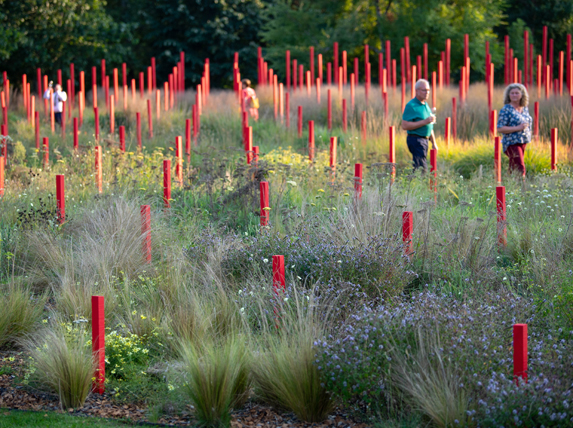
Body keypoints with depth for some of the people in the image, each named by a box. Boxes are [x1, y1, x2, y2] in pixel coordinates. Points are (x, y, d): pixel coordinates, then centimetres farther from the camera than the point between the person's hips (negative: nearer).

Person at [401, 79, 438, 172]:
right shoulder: (411, 105, -12)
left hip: (424, 139, 9)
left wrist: (434, 143, 21)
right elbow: (405, 126, -20)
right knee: (421, 169, -15)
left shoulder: (426, 105, 16)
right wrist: (424, 122, -22)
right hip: (416, 139, -9)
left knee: (417, 167, 11)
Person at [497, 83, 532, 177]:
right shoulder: (506, 110, -9)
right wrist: (517, 128, -20)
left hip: (523, 141, 7)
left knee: (514, 169, 10)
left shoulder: (525, 109, 12)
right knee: (520, 167, -16)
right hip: (512, 143, -7)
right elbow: (500, 129, -14)